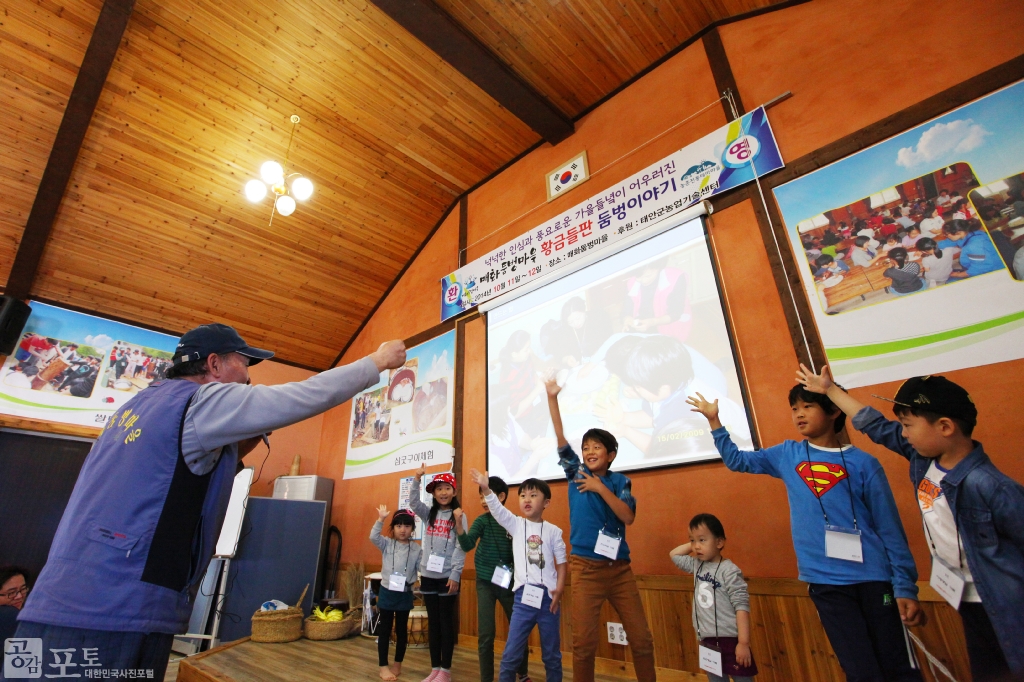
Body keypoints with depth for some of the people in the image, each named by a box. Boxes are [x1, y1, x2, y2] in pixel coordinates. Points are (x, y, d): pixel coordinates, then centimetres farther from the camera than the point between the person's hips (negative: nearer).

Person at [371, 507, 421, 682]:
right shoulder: (386, 544, -4)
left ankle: (398, 665, 29)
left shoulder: (416, 549, -3)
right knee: (385, 629, 7)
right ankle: (383, 666, 18)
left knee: (402, 630, 13)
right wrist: (380, 519, -29)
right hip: (387, 591, -1)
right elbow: (373, 537, -21)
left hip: (405, 593, 1)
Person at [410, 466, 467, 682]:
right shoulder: (429, 514, 7)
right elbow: (413, 502, -10)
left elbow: (461, 548, -10)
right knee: (433, 622, 13)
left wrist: (455, 575, -15)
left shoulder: (458, 516, -5)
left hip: (447, 576, -4)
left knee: (446, 621, 5)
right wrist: (417, 478, -23)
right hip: (428, 574, 4)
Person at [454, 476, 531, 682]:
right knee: (485, 635, 0)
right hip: (486, 582, -1)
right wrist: (459, 524, -34)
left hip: (509, 583, 1)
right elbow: (467, 545, -20)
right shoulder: (482, 521, -7)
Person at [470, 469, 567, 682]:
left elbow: (561, 562, 4)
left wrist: (559, 589, -7)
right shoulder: (516, 524, 1)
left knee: (552, 654, 13)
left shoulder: (553, 531, 1)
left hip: (548, 597, 0)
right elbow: (497, 509, -15)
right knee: (511, 653, 2)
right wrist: (485, 489, -31)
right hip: (523, 596, 0)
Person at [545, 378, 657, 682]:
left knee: (642, 637, 9)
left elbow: (628, 517, -9)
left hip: (620, 567, 1)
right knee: (583, 641, 2)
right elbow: (560, 438, -6)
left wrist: (600, 488, -16)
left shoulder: (620, 481, 3)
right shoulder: (576, 473, 2)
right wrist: (552, 397, -12)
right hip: (586, 567, -1)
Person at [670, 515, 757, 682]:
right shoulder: (697, 565, 4)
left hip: (730, 640, -6)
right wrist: (692, 543, 7)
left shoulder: (729, 570, -16)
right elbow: (674, 555, 17)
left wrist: (744, 643, -21)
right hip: (707, 641, 7)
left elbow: (741, 606, -18)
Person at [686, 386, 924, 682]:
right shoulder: (787, 454, 6)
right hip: (824, 581, 1)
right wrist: (714, 420, 5)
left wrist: (905, 587, -4)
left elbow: (891, 530, 0)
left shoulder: (863, 463, -2)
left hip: (874, 577, -1)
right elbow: (737, 460, 14)